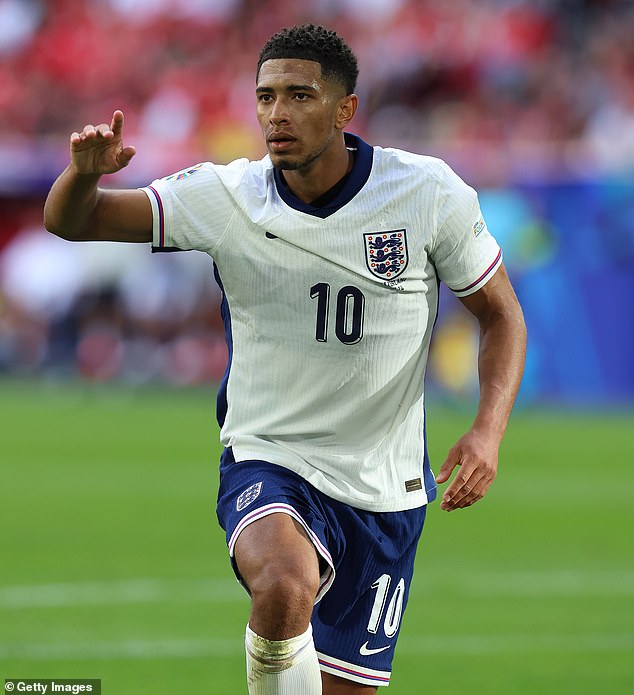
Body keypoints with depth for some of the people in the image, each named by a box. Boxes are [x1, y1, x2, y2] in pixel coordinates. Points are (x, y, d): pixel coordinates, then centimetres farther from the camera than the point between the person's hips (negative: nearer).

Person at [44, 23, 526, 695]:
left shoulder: (429, 192, -8)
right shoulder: (225, 198, -8)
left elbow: (501, 314, 2)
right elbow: (70, 220, -7)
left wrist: (487, 430, -14)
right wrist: (84, 172, -31)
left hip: (384, 489, 2)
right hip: (267, 464, -2)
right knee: (285, 589, -35)